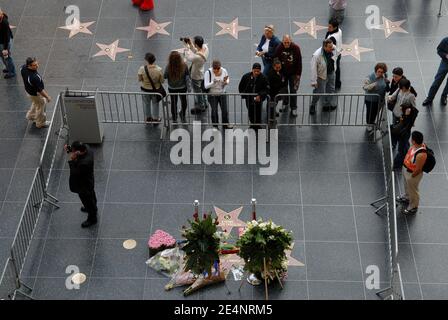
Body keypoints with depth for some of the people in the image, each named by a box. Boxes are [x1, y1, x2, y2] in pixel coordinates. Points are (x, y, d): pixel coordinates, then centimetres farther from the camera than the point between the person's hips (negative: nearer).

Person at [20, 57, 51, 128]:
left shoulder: (23, 67, -21)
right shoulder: (34, 77, -43)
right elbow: (40, 90, -30)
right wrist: (47, 97, -17)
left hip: (28, 90, 7)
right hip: (36, 94, -7)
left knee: (35, 103, 35)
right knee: (40, 108, 20)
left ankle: (31, 115, 57)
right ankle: (40, 123, 43)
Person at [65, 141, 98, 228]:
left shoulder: (84, 163, -47)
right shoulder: (86, 148, -22)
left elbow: (74, 173, -35)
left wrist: (72, 160, -39)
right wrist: (68, 149, -18)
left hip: (84, 186, -8)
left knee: (87, 200, 19)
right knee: (91, 195, 34)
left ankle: (92, 219, 44)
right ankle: (93, 208, 63)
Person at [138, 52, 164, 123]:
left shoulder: (142, 69, -25)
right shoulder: (158, 69, -25)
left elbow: (139, 79, -12)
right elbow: (162, 81, -15)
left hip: (145, 89, 0)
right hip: (156, 89, 0)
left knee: (146, 104, 25)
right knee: (155, 104, 23)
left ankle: (148, 118, 43)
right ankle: (155, 119, 38)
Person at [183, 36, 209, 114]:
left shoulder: (198, 57, -43)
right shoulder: (205, 47, -20)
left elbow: (188, 58, -25)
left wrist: (186, 46, -19)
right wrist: (190, 44, -13)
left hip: (196, 77, -8)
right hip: (201, 74, 8)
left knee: (198, 92, 19)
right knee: (202, 90, 31)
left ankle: (201, 107, 42)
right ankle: (204, 104, 53)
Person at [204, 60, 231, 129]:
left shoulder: (224, 71, -10)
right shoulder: (208, 73, -19)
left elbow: (228, 81, 6)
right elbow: (206, 86, -20)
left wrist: (225, 81, -18)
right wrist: (213, 82, -38)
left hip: (222, 94, 2)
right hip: (212, 95, -2)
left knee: (225, 110, 1)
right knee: (214, 111, 2)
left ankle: (226, 124, 19)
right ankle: (215, 125, 19)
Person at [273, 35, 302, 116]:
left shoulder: (296, 48, -15)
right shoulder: (279, 48, -13)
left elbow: (299, 62, -9)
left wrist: (298, 74, -8)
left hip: (293, 73, -2)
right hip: (282, 73, 2)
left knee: (293, 91, 0)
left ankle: (293, 108, 10)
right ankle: (285, 103, 39)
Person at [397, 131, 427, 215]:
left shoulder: (421, 154, -43)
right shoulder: (417, 145, -19)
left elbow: (418, 169, -29)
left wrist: (411, 177, -13)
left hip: (413, 174, -8)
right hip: (406, 169, 8)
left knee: (413, 190, 20)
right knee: (407, 186, 35)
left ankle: (413, 207, 46)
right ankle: (407, 197, 64)